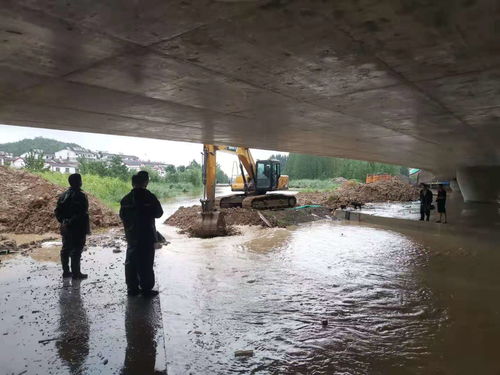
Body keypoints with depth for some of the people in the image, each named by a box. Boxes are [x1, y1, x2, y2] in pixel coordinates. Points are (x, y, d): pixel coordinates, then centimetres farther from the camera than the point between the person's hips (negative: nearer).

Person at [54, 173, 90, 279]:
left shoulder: (63, 195, 9)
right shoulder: (80, 196, -16)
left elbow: (58, 211, 11)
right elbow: (83, 214, -20)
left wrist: (63, 222, 15)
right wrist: (86, 228, -15)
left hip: (66, 228, 8)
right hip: (77, 229, -8)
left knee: (66, 249, 14)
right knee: (76, 251, -1)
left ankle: (66, 271, 23)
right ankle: (76, 273, 4)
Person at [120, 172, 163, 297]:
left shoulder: (126, 199, 1)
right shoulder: (149, 197, -15)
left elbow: (122, 215, 10)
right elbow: (158, 213, -7)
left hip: (131, 236, 5)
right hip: (146, 235, -5)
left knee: (131, 261, 13)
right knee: (146, 262, 2)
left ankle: (132, 287, 18)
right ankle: (146, 288, 6)